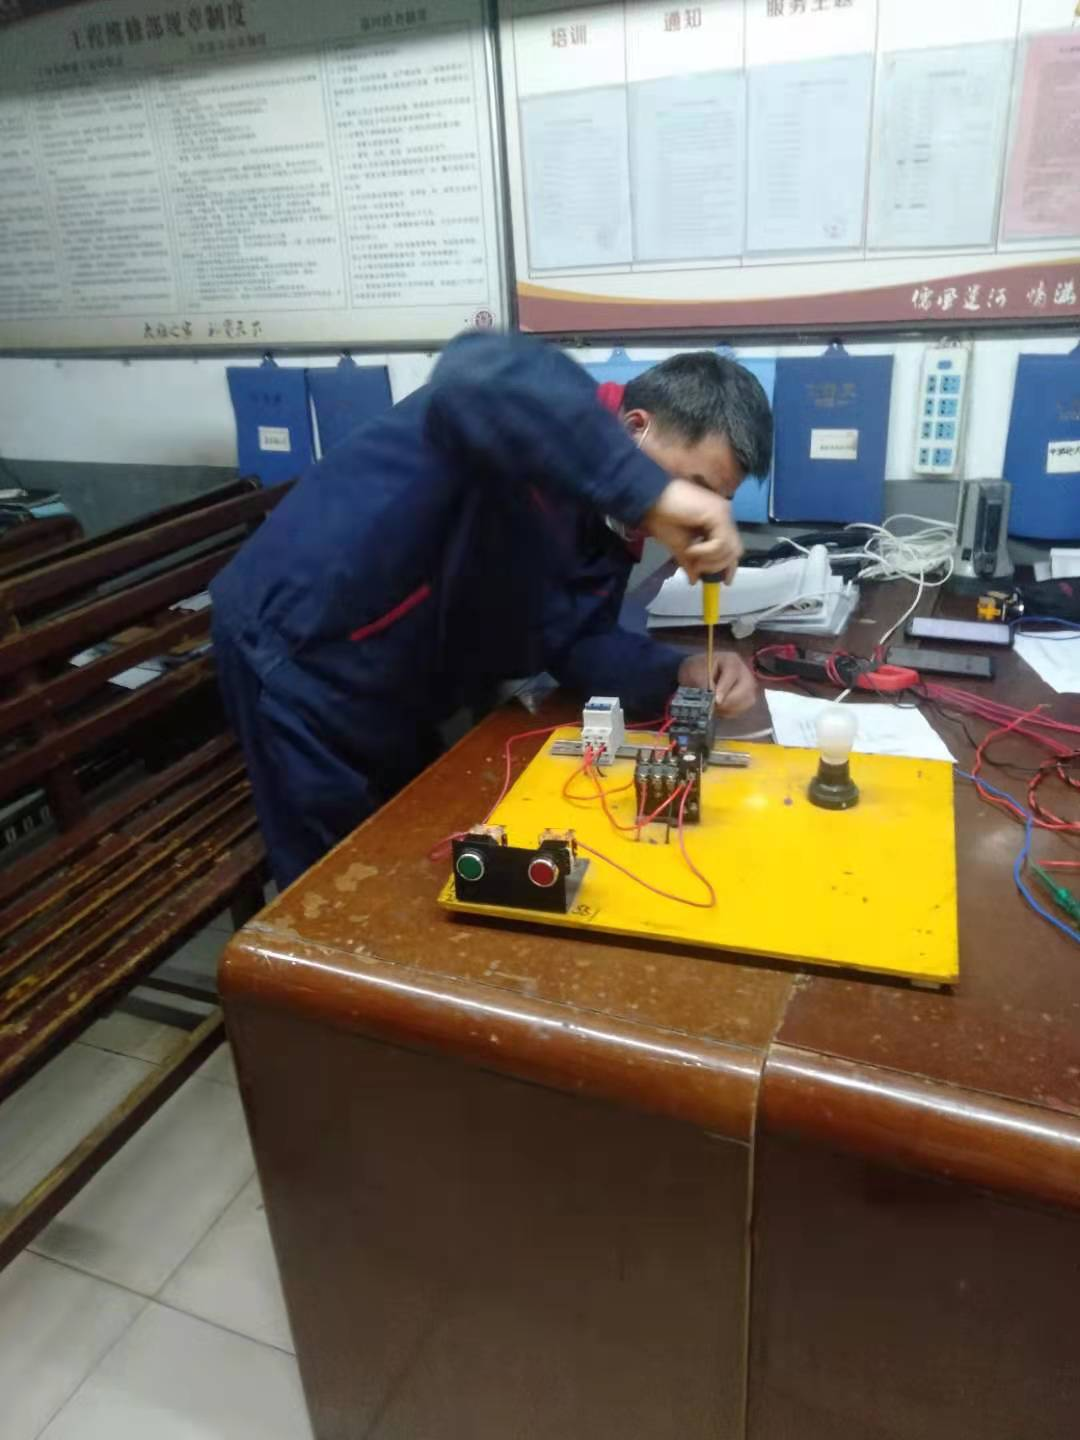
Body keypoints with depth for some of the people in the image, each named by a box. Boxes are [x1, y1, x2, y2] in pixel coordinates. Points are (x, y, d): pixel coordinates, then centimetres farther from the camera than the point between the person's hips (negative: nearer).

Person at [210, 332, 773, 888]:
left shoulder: (608, 526, 3)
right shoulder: (549, 418, -23)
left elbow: (575, 640, 0)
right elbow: (478, 377, -46)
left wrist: (680, 674, -17)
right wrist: (653, 491, -48)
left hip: (385, 692, 9)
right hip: (295, 649, -9)